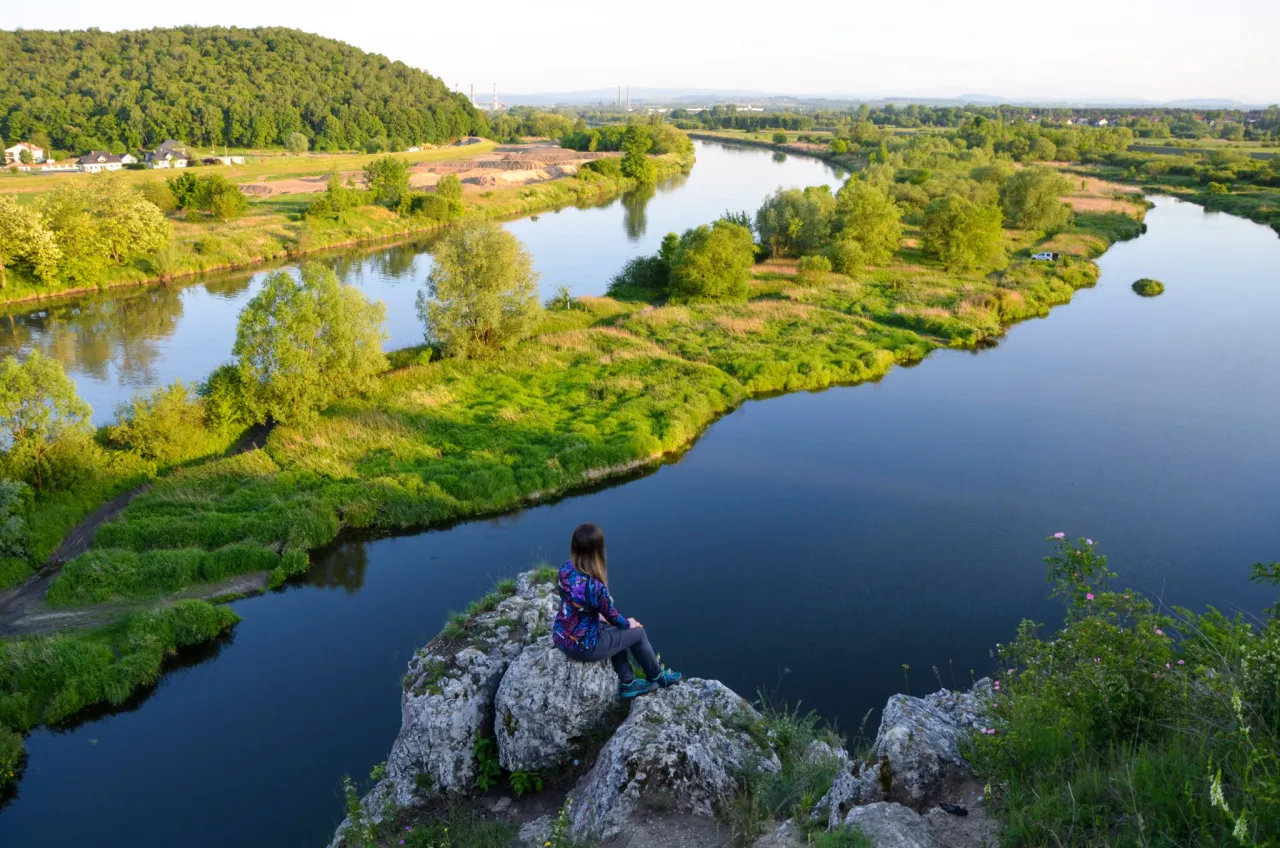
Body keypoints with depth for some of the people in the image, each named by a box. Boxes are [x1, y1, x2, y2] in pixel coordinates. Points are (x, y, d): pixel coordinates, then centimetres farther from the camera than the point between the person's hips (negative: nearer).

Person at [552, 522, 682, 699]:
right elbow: (612, 615, -13)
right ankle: (656, 677, 37)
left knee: (616, 631, 28)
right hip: (582, 646, -7)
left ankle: (627, 684, 37)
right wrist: (628, 623, 8)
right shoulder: (594, 586, -32)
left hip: (561, 637, 7)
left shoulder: (565, 569, -10)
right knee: (637, 632, 13)